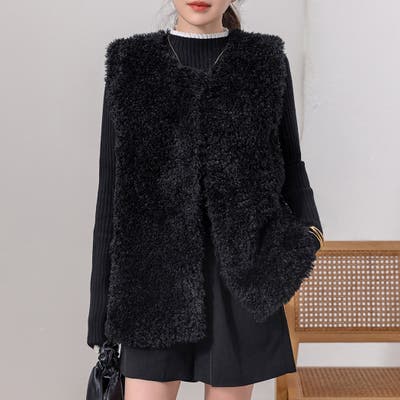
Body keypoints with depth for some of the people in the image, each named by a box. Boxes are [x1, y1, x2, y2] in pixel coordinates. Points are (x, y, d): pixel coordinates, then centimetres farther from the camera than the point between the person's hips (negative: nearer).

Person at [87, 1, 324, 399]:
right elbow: (112, 181, 3)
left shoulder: (267, 61, 4)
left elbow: (290, 163, 9)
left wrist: (307, 233, -10)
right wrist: (103, 302, 1)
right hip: (157, 268, 0)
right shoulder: (130, 63, 3)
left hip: (239, 271, 0)